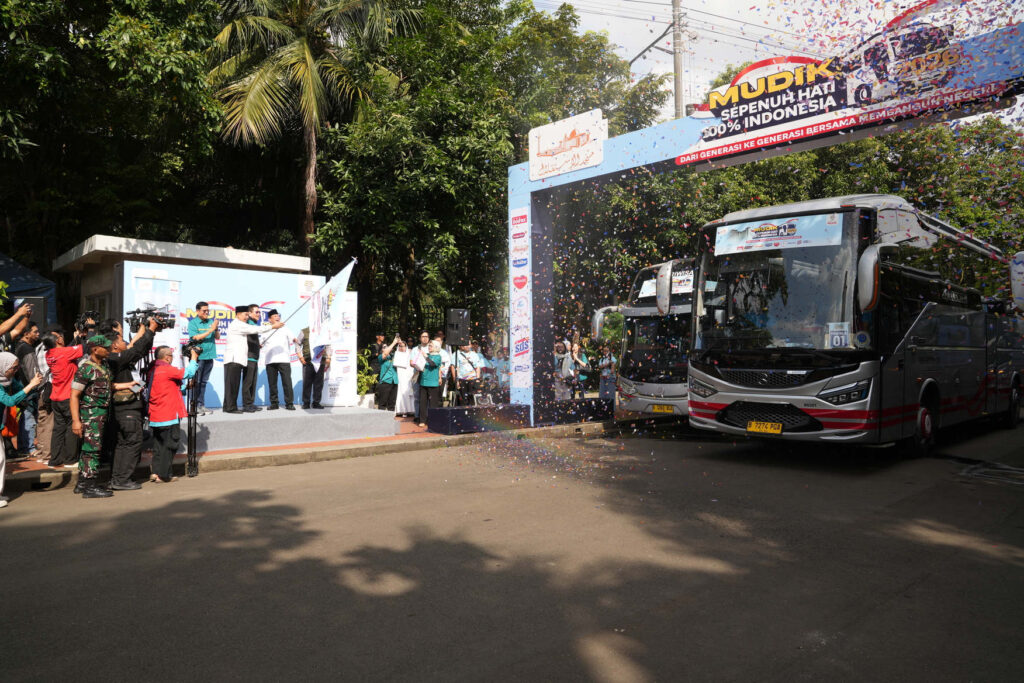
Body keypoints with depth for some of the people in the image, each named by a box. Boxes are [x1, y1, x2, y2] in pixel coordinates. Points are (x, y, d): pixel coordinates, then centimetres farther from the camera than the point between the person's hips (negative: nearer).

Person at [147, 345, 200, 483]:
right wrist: (194, 358, -2)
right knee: (169, 445, 0)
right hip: (169, 416, -8)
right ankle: (163, 475, 3)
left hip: (155, 416, 8)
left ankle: (155, 471, 16)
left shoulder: (153, 370, 11)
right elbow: (188, 373, -14)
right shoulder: (167, 370, -15)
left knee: (158, 444, 15)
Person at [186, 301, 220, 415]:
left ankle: (201, 405, 15)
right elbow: (195, 338, -14)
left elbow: (217, 337, 11)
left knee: (203, 382, 10)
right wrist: (210, 330, -18)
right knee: (196, 382, -2)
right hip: (197, 356, -5)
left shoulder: (211, 322, 11)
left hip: (209, 356, 5)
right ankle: (194, 406, 1)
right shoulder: (193, 323, -3)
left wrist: (216, 329, -9)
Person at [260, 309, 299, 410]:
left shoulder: (284, 328, 15)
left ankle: (289, 403, -6)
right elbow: (260, 342, 21)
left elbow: (292, 337, 2)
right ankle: (274, 403, 11)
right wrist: (259, 345, -2)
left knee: (287, 382, -8)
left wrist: (295, 339, -20)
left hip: (283, 359, -2)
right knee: (272, 383, 3)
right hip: (270, 360, 2)